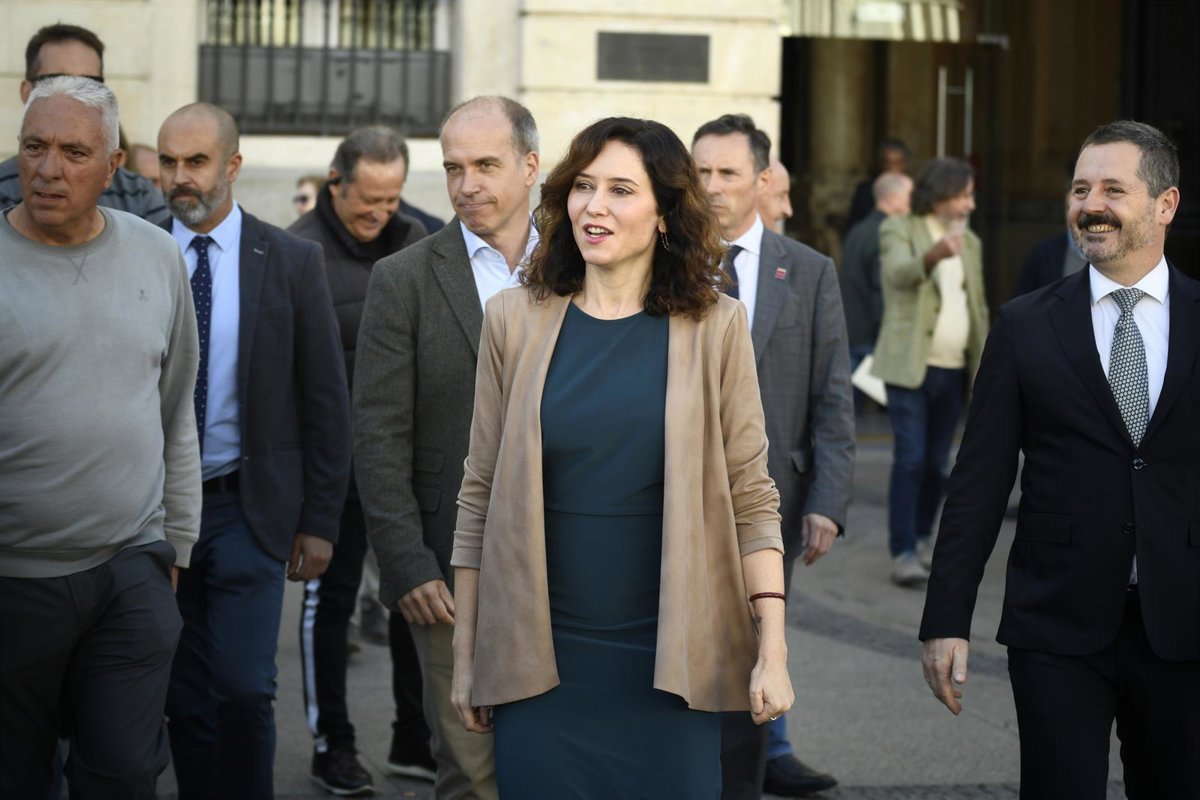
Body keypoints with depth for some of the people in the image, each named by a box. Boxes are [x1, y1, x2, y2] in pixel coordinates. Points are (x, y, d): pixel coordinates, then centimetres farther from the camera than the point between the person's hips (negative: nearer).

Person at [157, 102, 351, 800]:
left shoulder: (292, 262, 0)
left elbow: (326, 401, 1)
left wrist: (320, 522, -2)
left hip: (249, 510, -2)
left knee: (244, 689, -10)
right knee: (185, 698, 7)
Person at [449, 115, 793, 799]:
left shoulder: (715, 327, 0)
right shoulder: (516, 320, 3)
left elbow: (751, 499, -1)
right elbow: (480, 496, 5)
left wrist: (773, 650, -8)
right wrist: (465, 656, 5)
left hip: (670, 665, -1)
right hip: (540, 663, 1)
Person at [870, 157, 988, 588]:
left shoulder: (969, 242, 14)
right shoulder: (899, 230, -4)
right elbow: (899, 272, -26)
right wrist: (932, 256, -47)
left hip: (953, 370, 5)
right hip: (910, 367, -5)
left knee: (937, 463, 8)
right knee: (911, 458, -12)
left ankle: (922, 537, 26)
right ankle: (903, 553, -10)